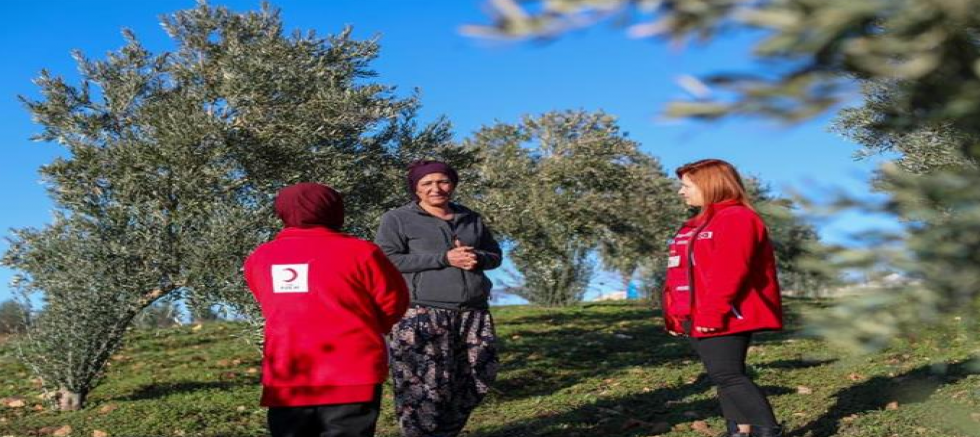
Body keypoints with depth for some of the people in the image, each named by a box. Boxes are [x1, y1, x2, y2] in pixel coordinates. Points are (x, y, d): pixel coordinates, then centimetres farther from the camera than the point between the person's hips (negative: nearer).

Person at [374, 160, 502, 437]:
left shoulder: (471, 219, 18)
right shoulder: (397, 219, 4)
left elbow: (495, 254, 23)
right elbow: (387, 260, -8)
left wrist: (478, 258, -3)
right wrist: (443, 259, -14)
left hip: (472, 313, 5)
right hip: (421, 313, -5)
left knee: (479, 378, 4)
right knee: (426, 388, -10)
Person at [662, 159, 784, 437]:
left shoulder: (736, 218, -11)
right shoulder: (697, 225, 21)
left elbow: (730, 271, -21)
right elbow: (682, 273, 21)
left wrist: (713, 312, -25)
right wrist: (676, 314, 17)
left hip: (723, 318, -10)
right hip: (698, 318, 10)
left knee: (728, 375, -13)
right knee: (724, 376, 11)